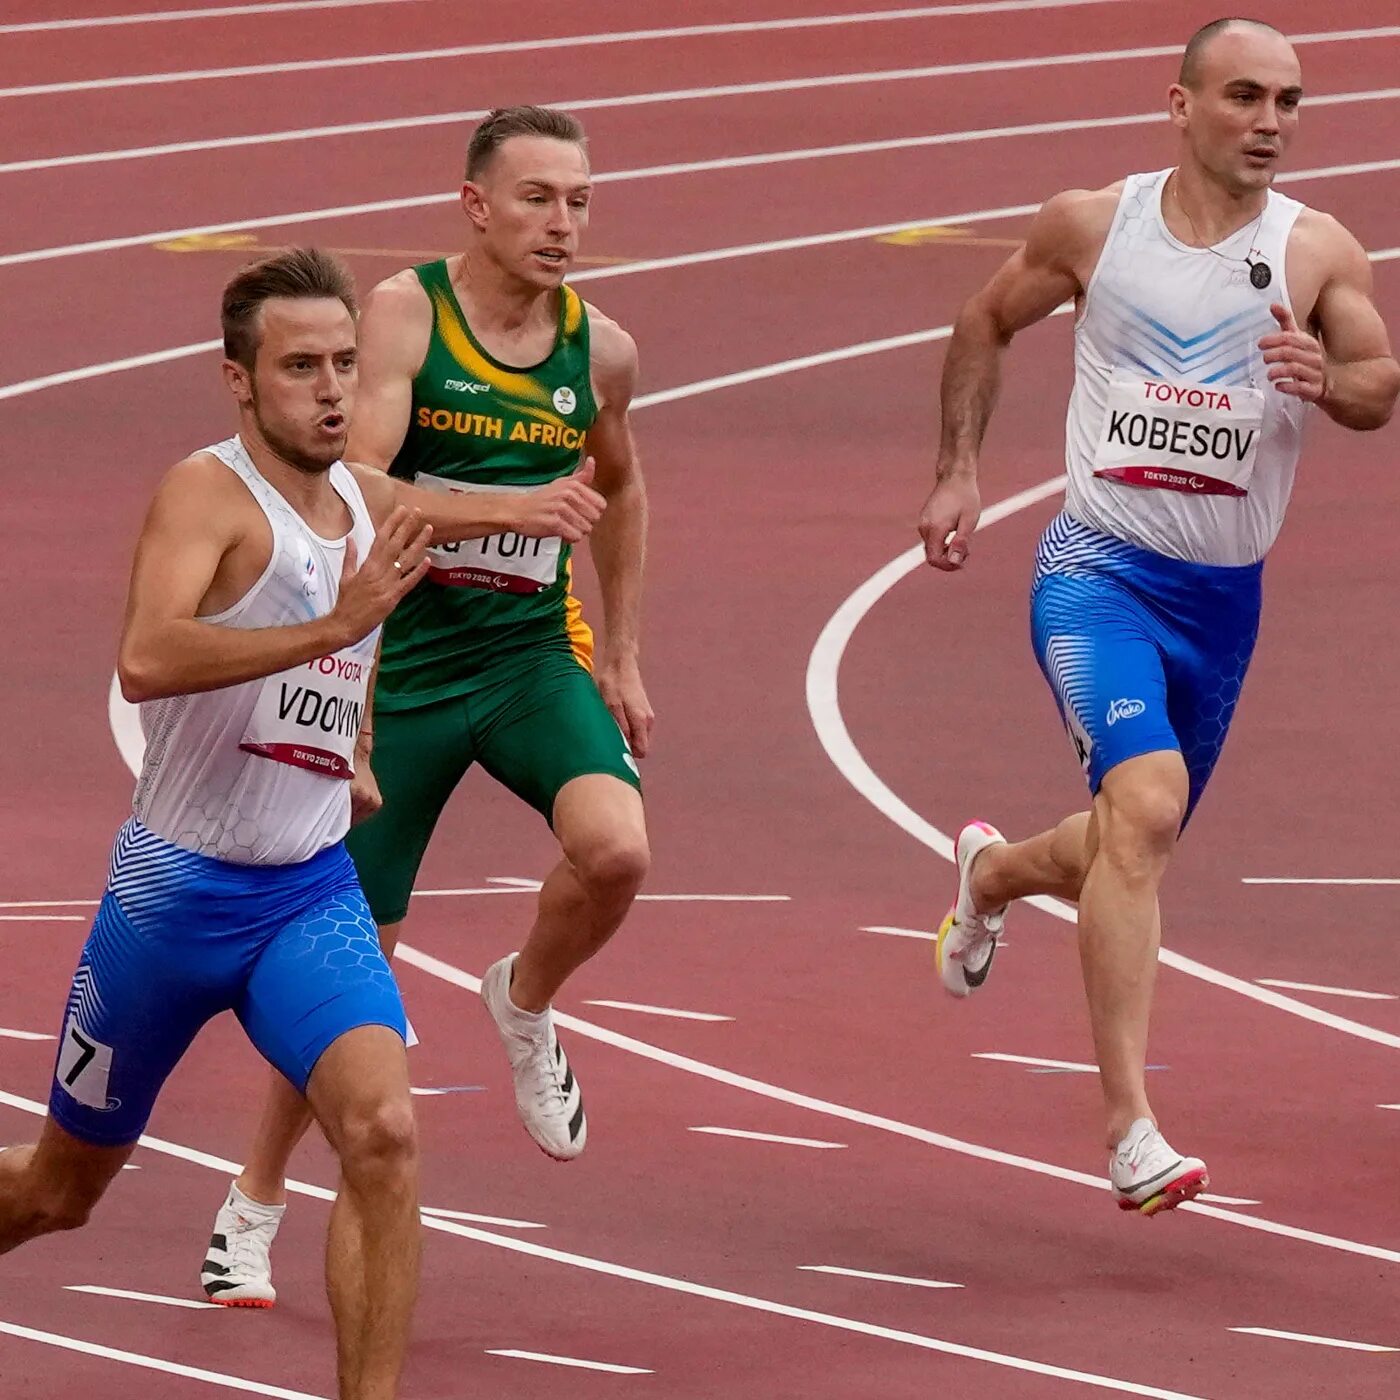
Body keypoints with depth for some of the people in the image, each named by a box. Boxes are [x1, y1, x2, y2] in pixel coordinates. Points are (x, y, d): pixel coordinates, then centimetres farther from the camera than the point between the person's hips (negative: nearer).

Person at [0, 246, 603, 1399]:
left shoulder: (372, 505, 5)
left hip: (311, 894, 4)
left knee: (384, 1132, -22)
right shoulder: (208, 492, -17)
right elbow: (145, 659, -37)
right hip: (175, 889, -4)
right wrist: (335, 627, -40)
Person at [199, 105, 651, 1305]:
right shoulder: (404, 314, -12)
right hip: (400, 664, -3)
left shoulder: (601, 350, 1)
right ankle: (257, 1201, 22)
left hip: (534, 654, 3)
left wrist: (622, 659, 20)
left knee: (616, 850, -26)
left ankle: (525, 1004, 8)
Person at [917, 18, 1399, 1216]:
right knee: (1147, 800, -27)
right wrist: (959, 473, 8)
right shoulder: (1090, 226, -1)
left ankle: (991, 872, 56)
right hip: (1099, 568, -3)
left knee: (1136, 848, 18)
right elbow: (987, 323, 15)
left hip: (1224, 596, 3)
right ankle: (1133, 1134, -29)